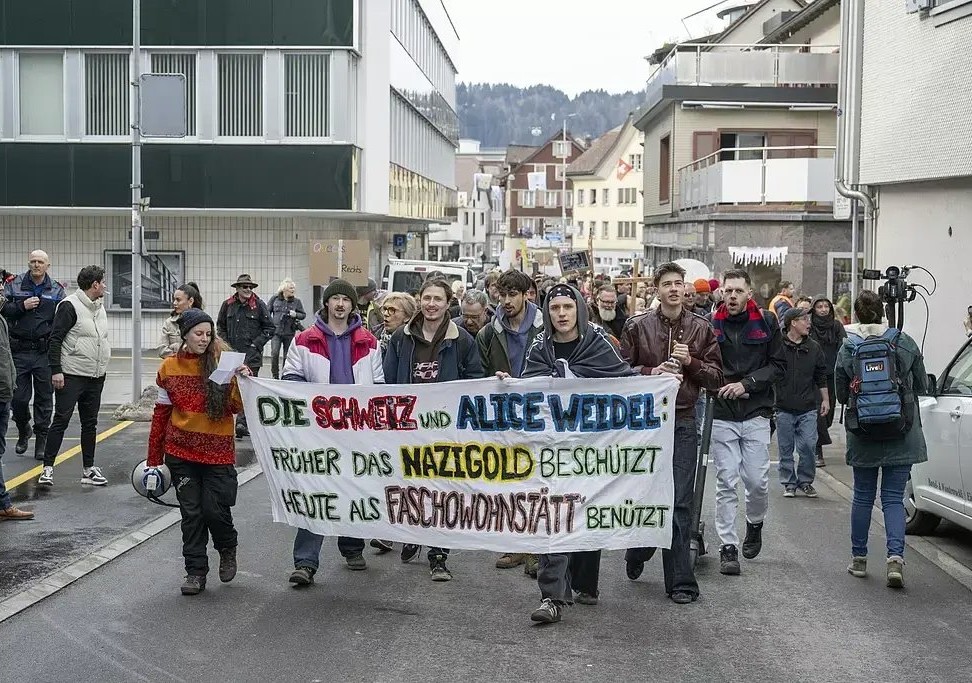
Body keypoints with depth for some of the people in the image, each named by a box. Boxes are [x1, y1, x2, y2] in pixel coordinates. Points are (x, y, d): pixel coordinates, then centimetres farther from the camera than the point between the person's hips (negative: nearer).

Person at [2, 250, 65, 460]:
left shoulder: (56, 290, 6)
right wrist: (22, 306, -15)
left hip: (45, 353, 0)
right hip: (19, 351, 0)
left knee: (44, 398, 4)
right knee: (18, 397, 2)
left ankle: (41, 441, 14)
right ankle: (23, 431, 29)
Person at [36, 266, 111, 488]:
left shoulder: (99, 307, 14)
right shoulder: (70, 306, -11)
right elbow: (55, 339, -14)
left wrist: (102, 366, 20)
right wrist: (56, 370, -19)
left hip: (96, 377, 8)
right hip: (71, 376, -8)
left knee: (90, 423, 10)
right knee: (61, 420, -6)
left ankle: (89, 469, 16)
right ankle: (48, 467, 0)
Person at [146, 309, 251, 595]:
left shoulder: (222, 362, -4)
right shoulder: (170, 367, 3)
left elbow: (237, 407, -6)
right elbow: (161, 413, 9)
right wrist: (154, 458, 11)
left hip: (217, 451, -2)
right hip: (182, 452, 2)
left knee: (215, 509, -3)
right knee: (191, 513, 5)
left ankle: (227, 549, 27)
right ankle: (196, 572, 15)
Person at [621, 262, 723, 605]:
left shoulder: (701, 328, 7)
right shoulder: (638, 326, 3)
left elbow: (716, 377, 8)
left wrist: (691, 362, -9)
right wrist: (652, 372, -12)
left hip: (683, 421, 0)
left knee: (680, 501, -3)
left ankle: (680, 581, 2)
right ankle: (636, 553, 34)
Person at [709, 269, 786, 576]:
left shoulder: (766, 322, 2)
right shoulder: (711, 324, 0)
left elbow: (779, 364, 2)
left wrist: (746, 383, -9)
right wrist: (721, 386, -10)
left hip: (756, 414, 0)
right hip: (722, 415, 0)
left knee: (757, 480, 1)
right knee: (726, 483, 0)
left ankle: (755, 524, 31)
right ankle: (727, 546, 6)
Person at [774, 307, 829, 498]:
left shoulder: (814, 348, 9)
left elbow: (821, 377, 17)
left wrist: (825, 399, 15)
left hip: (808, 408, 2)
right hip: (784, 408, -2)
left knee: (808, 446, -3)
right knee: (786, 448, 5)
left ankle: (805, 481, 14)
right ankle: (789, 483, 17)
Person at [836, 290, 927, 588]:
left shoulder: (847, 348, -5)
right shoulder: (905, 343, -4)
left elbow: (841, 395, 3)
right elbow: (921, 386, 5)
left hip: (863, 434, 0)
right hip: (902, 435, 0)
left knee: (863, 496, 14)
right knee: (893, 498, 5)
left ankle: (859, 559, 22)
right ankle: (895, 557, -13)